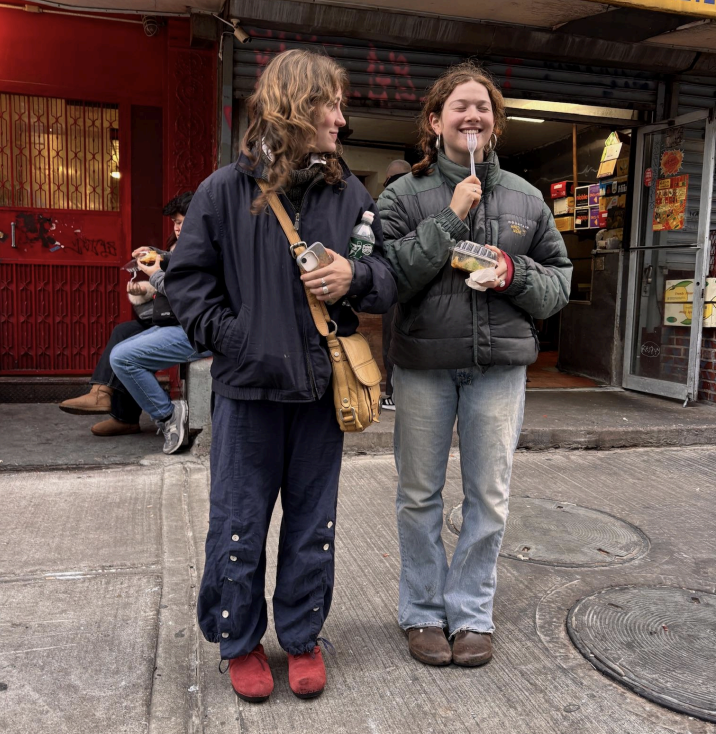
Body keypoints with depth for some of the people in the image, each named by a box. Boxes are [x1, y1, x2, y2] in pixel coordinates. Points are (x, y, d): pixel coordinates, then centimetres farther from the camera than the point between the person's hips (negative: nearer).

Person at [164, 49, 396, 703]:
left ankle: (303, 637, 35)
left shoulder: (350, 193, 6)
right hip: (248, 386, -2)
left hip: (322, 386, 3)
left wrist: (357, 277, -12)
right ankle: (239, 642, 32)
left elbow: (393, 275, 9)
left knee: (313, 524, 14)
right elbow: (188, 278, 1)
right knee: (239, 524, 10)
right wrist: (230, 337, -10)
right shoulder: (227, 189, -2)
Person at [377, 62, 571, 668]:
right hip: (424, 366, -1)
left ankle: (472, 613, 27)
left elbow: (560, 278, 11)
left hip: (500, 366, 2)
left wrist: (516, 272, -9)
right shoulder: (404, 195, 1)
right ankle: (423, 612, 28)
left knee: (489, 497, 8)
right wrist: (450, 217, -15)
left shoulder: (525, 198, 8)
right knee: (420, 495, 9)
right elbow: (389, 274, -12)